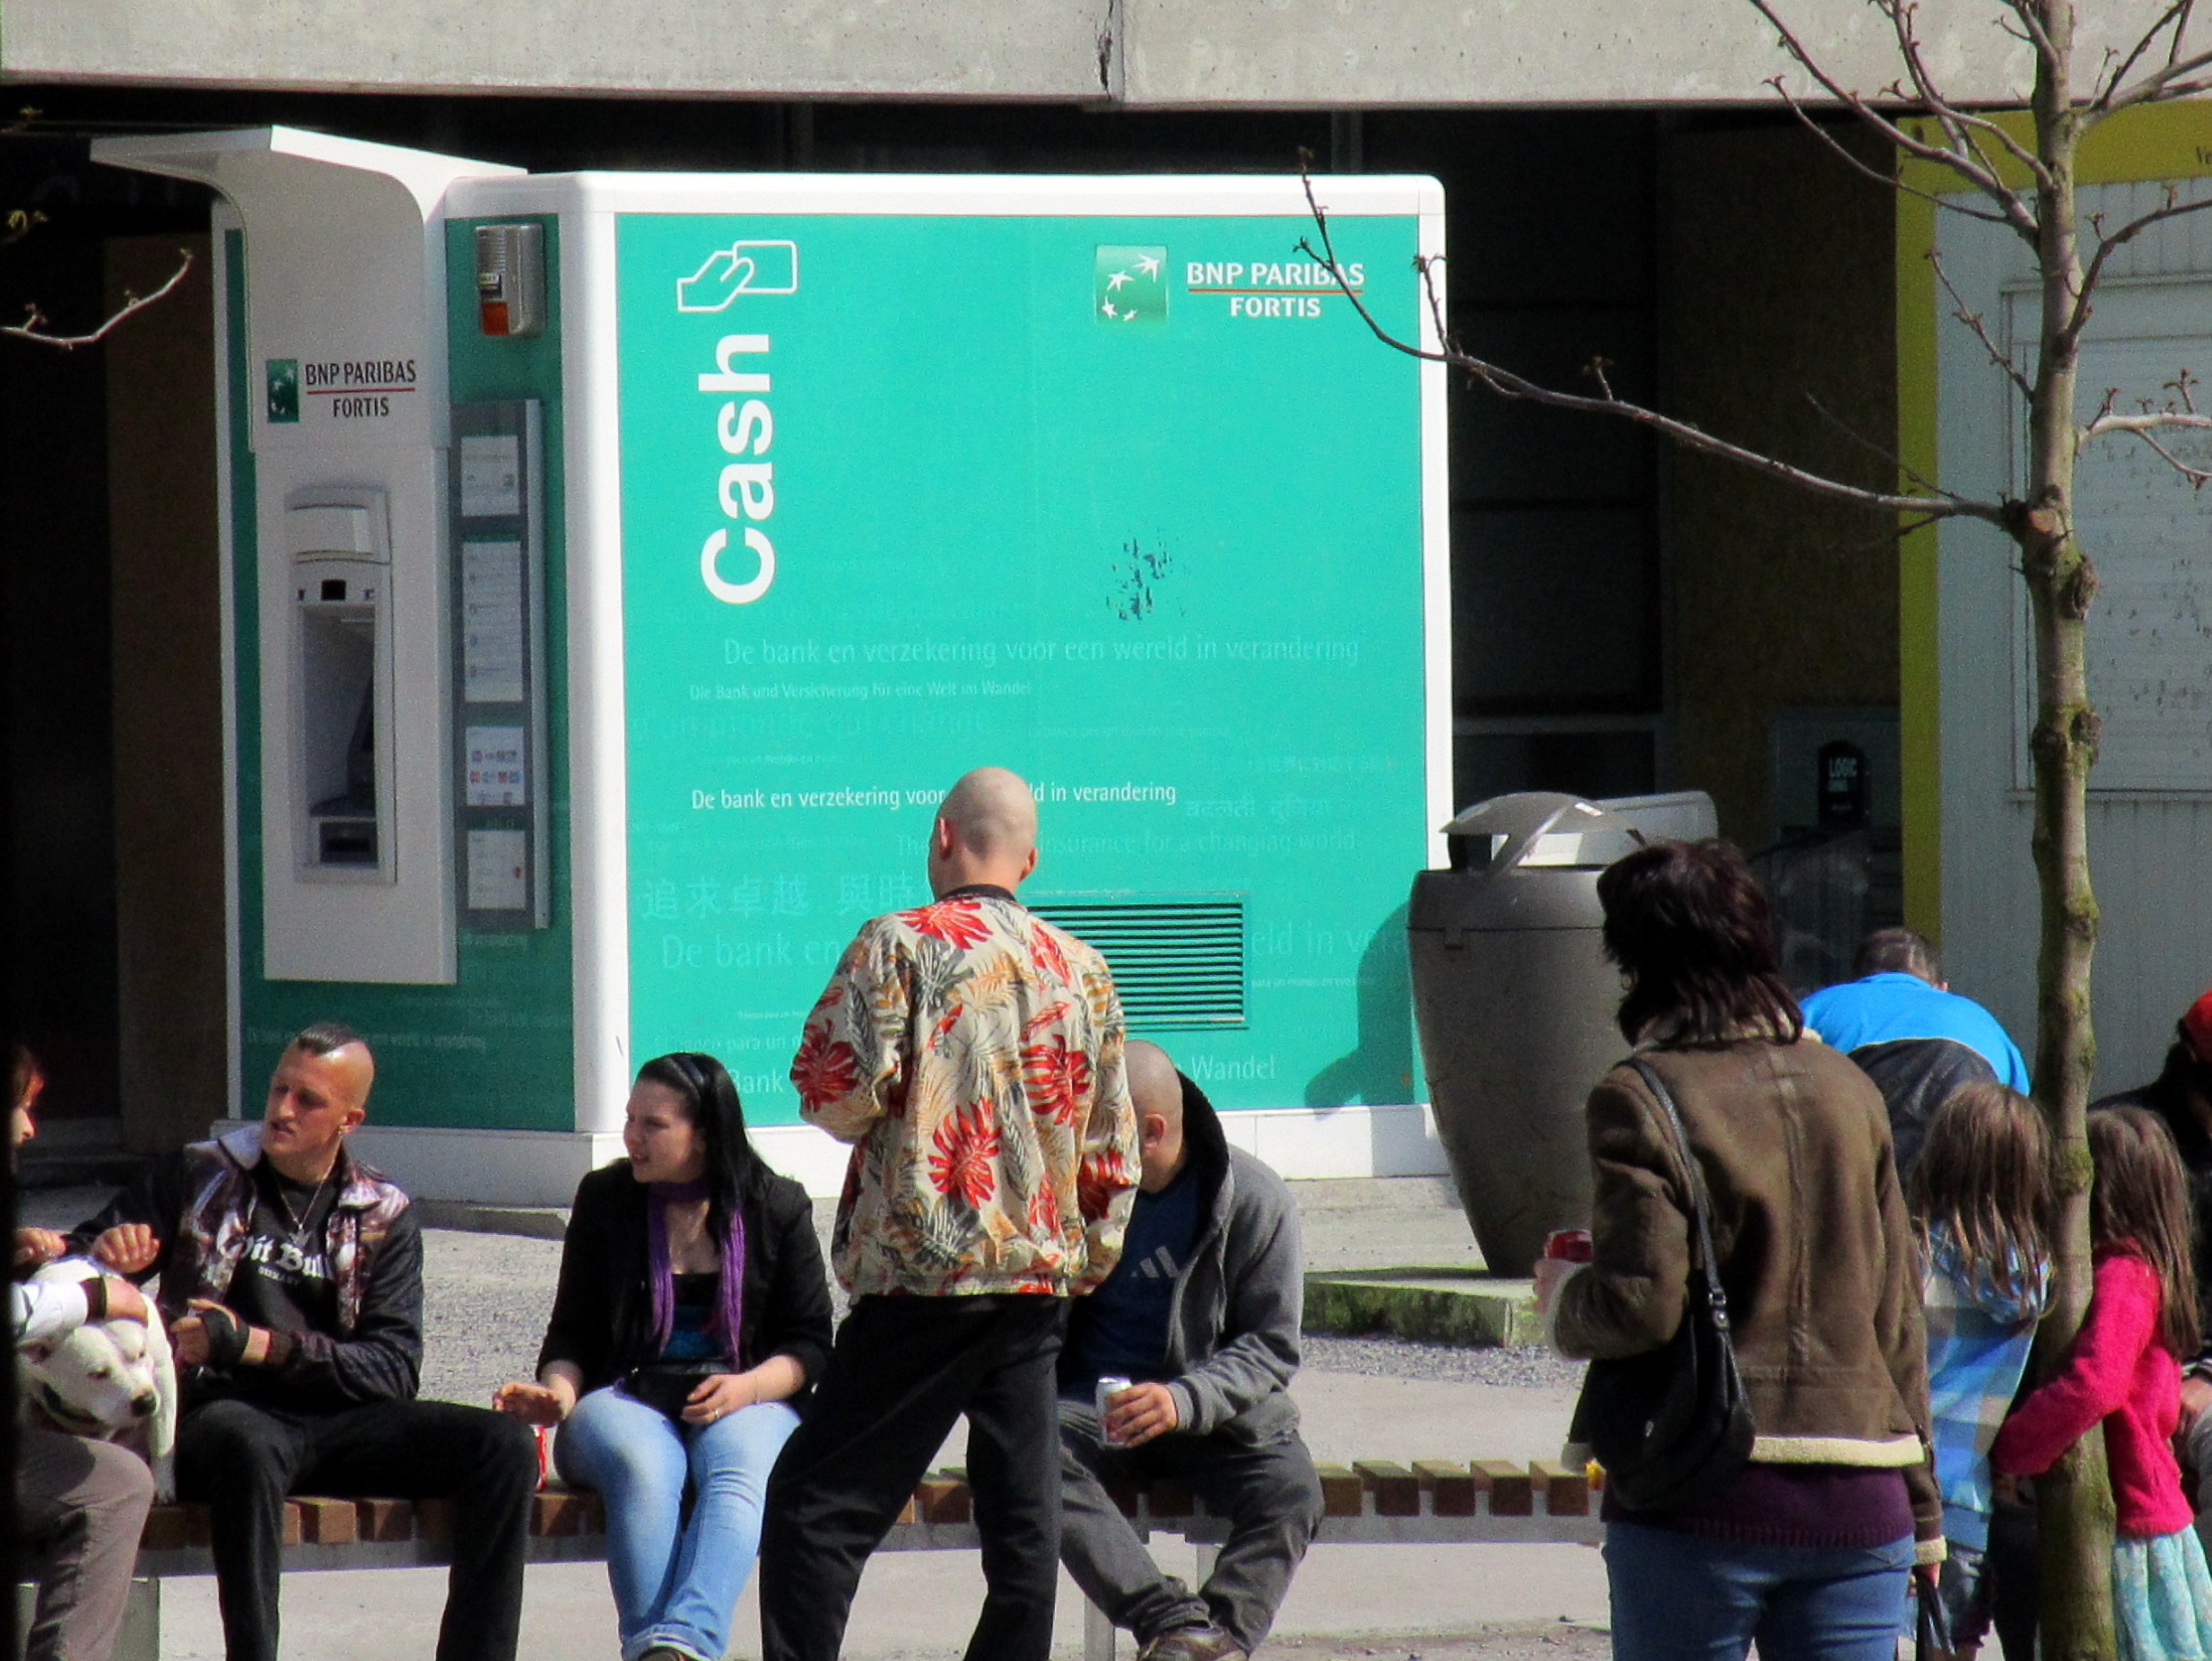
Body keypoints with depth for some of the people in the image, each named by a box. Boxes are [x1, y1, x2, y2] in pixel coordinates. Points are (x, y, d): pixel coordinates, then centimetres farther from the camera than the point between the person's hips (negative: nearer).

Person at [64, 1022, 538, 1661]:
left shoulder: (383, 1217, 11)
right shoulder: (198, 1177, 8)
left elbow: (393, 1369, 1)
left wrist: (252, 1343, -12)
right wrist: (103, 1255, -17)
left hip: (340, 1420, 3)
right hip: (220, 1412, -3)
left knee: (506, 1447, -20)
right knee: (248, 1448, -40)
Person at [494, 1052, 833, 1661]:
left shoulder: (778, 1207, 9)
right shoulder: (605, 1197, 12)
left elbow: (809, 1344, 7)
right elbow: (572, 1332, 15)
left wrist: (748, 1387, -13)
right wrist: (558, 1393, -7)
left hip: (745, 1404, -1)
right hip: (626, 1400, 1)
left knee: (738, 1472, -37)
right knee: (643, 1468, -36)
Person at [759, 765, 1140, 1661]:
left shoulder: (901, 944, -6)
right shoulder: (1082, 969, 10)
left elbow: (837, 1089, -12)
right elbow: (1112, 1142, 13)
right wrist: (1086, 1263, 23)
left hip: (923, 1267, -5)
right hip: (1041, 1273, 5)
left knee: (817, 1501, -2)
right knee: (1024, 1517, 7)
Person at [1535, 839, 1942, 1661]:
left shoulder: (1639, 1100, -7)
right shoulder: (1848, 1090, 10)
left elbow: (1641, 1307, -15)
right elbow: (1899, 1313, 12)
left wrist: (1561, 1294, 7)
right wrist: (1920, 1511, 18)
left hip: (1703, 1500, -4)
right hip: (1856, 1501, 4)